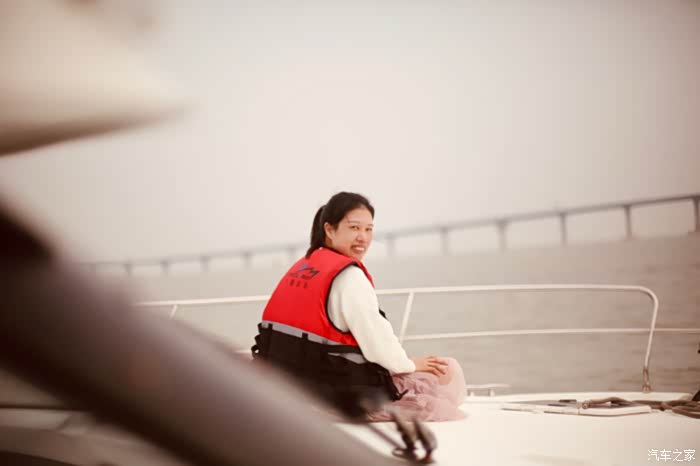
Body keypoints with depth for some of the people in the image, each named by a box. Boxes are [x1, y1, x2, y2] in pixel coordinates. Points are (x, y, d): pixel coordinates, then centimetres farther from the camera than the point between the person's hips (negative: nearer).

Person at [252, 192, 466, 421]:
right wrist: (410, 364, 6)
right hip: (340, 399, -9)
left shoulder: (301, 268, 11)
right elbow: (376, 342, -13)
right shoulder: (348, 275, -14)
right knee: (446, 371, -1)